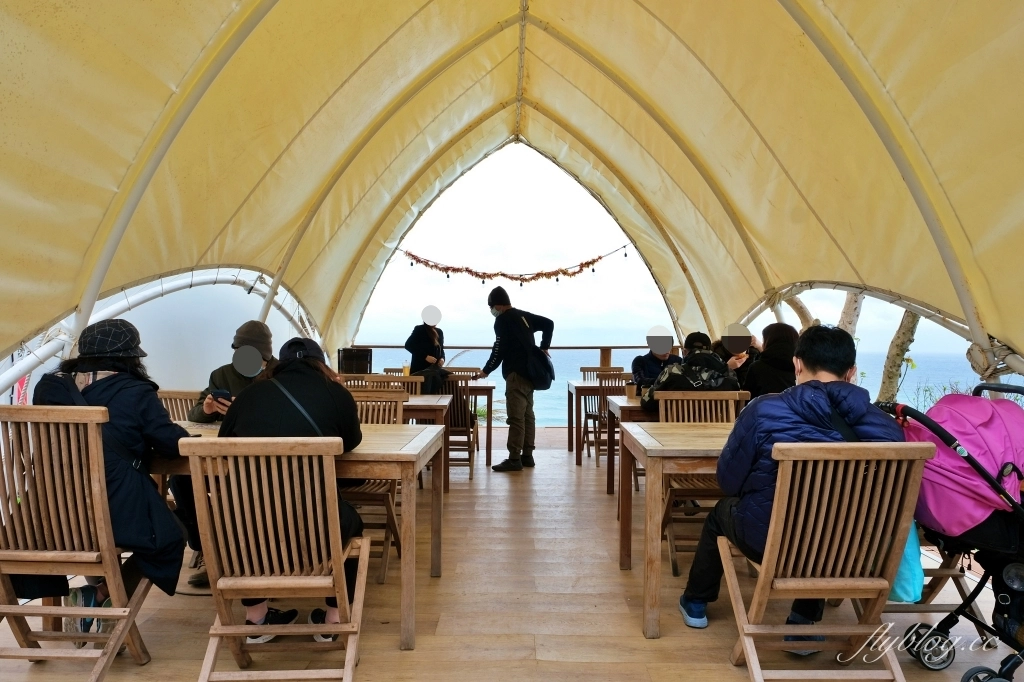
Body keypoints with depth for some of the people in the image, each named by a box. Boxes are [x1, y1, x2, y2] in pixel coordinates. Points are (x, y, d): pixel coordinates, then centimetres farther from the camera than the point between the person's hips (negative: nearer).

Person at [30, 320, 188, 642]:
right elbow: (174, 445, -8)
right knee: (168, 540, 18)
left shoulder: (49, 386, 6)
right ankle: (100, 596, 5)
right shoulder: (135, 393, -9)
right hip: (116, 507, -6)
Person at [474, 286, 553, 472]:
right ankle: (527, 456, 16)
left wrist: (486, 371, -1)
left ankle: (514, 459, -6)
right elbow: (549, 323, 19)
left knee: (516, 417, -8)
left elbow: (499, 350, -12)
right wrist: (544, 348, 19)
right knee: (527, 414, 11)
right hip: (529, 371, 9)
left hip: (516, 373, -9)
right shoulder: (524, 315, 15)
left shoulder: (503, 320, -10)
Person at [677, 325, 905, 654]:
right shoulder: (885, 425, -9)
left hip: (767, 540, -2)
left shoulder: (764, 410, -16)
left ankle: (695, 602, 48)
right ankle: (804, 625, 38)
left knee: (723, 510, 30)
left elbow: (728, 481, -6)